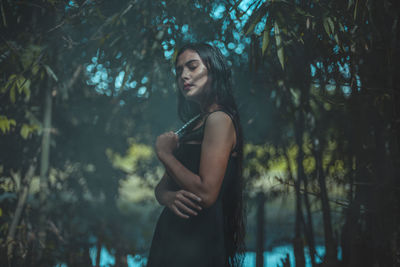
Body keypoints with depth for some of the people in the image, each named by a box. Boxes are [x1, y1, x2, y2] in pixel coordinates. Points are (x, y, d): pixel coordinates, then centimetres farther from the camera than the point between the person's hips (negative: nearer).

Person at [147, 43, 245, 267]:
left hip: (198, 241, -8)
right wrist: (168, 197, -10)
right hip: (173, 235, 8)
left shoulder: (219, 119, -11)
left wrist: (165, 153, -9)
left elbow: (206, 194, -22)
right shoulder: (194, 124, 16)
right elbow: (161, 187, 14)